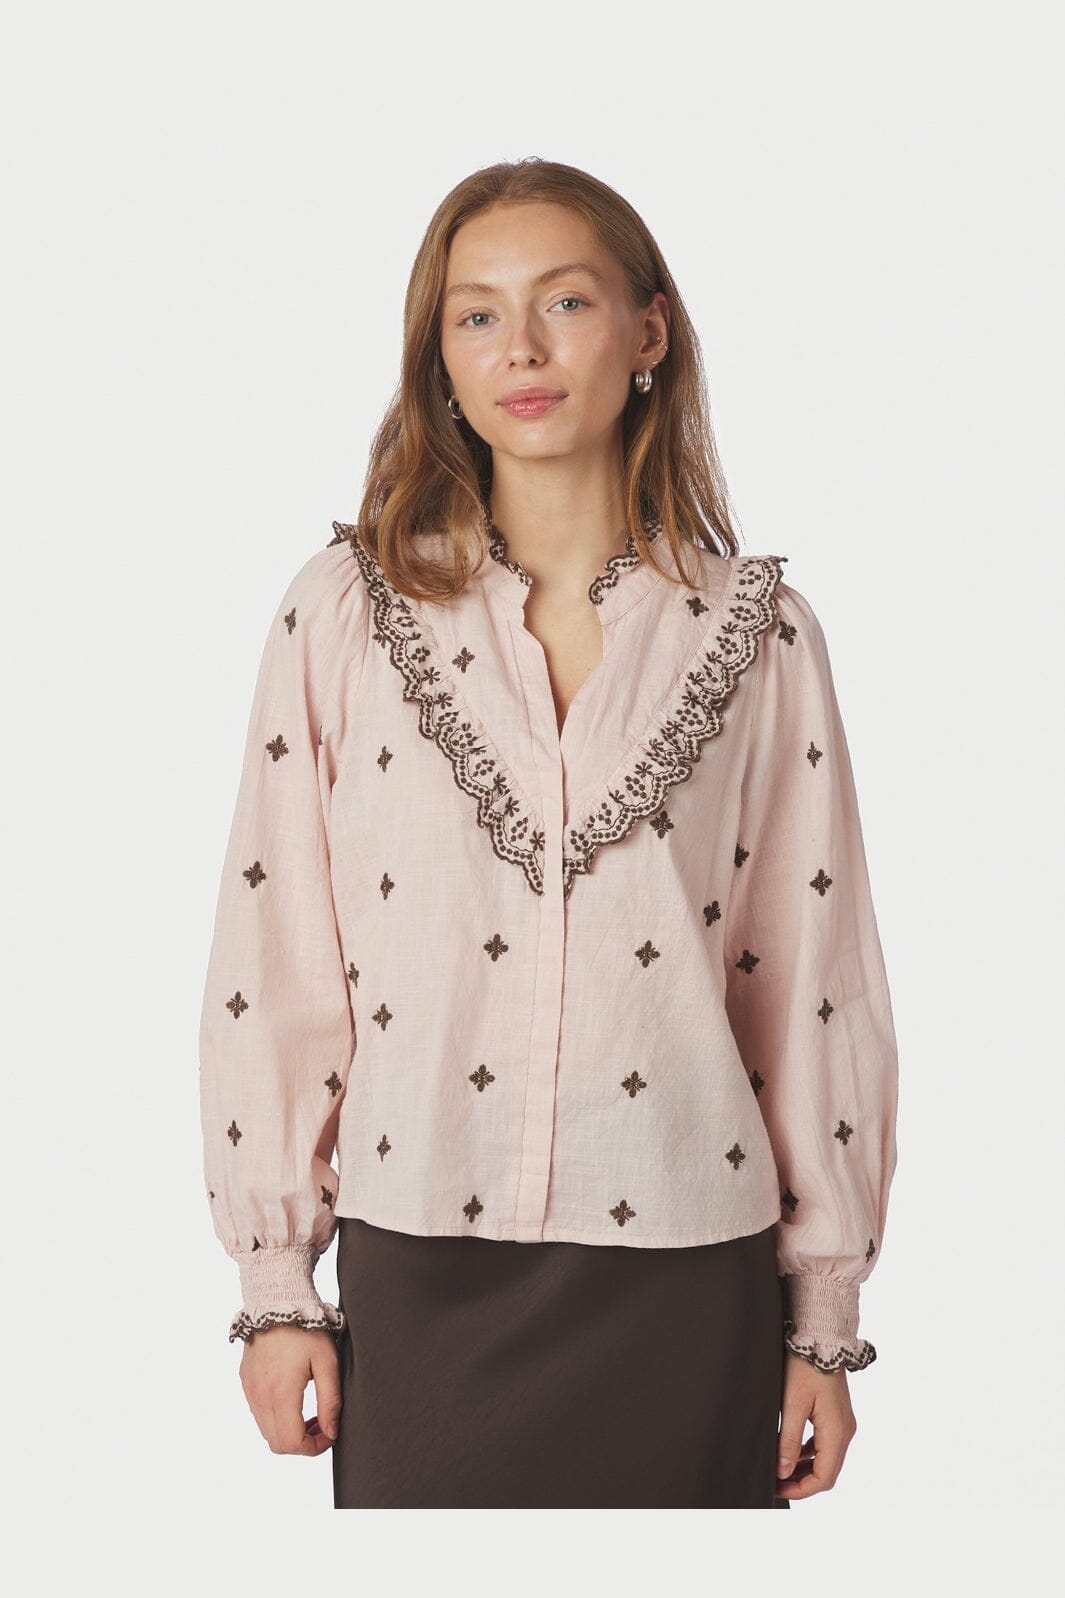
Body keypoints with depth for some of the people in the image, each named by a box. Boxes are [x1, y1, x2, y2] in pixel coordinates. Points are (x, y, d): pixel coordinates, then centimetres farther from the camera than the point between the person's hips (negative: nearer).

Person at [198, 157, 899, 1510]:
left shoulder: (756, 631, 2)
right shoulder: (346, 611, 1)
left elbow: (816, 987, 4)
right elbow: (273, 965, 2)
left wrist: (824, 1319, 5)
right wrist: (276, 1280, 2)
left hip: (685, 1278, 0)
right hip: (421, 1274, 0)